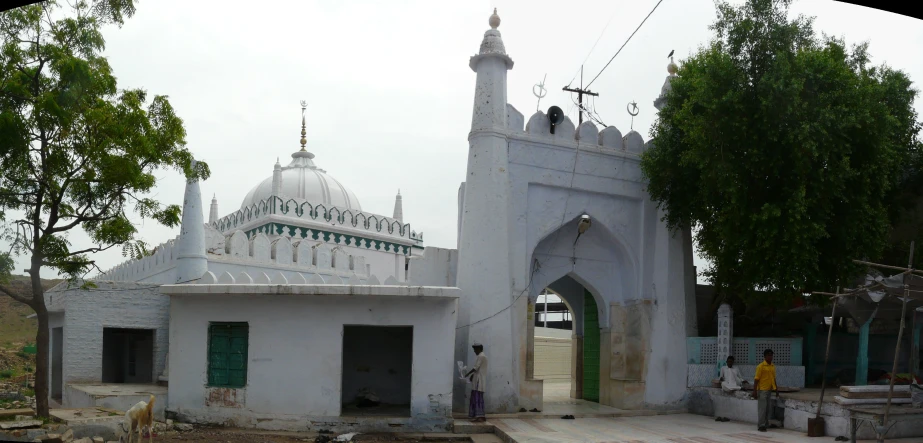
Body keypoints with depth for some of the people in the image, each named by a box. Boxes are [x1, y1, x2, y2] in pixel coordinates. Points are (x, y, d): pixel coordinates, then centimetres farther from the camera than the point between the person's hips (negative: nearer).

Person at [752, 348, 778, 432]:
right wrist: (755, 391, -14)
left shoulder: (773, 366, 11)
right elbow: (756, 379, -11)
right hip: (762, 390, -7)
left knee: (769, 408, 10)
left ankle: (766, 424, 20)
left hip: (770, 390, 7)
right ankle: (761, 425, 2)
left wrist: (776, 389, 16)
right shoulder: (761, 366, -10)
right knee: (762, 408, -4)